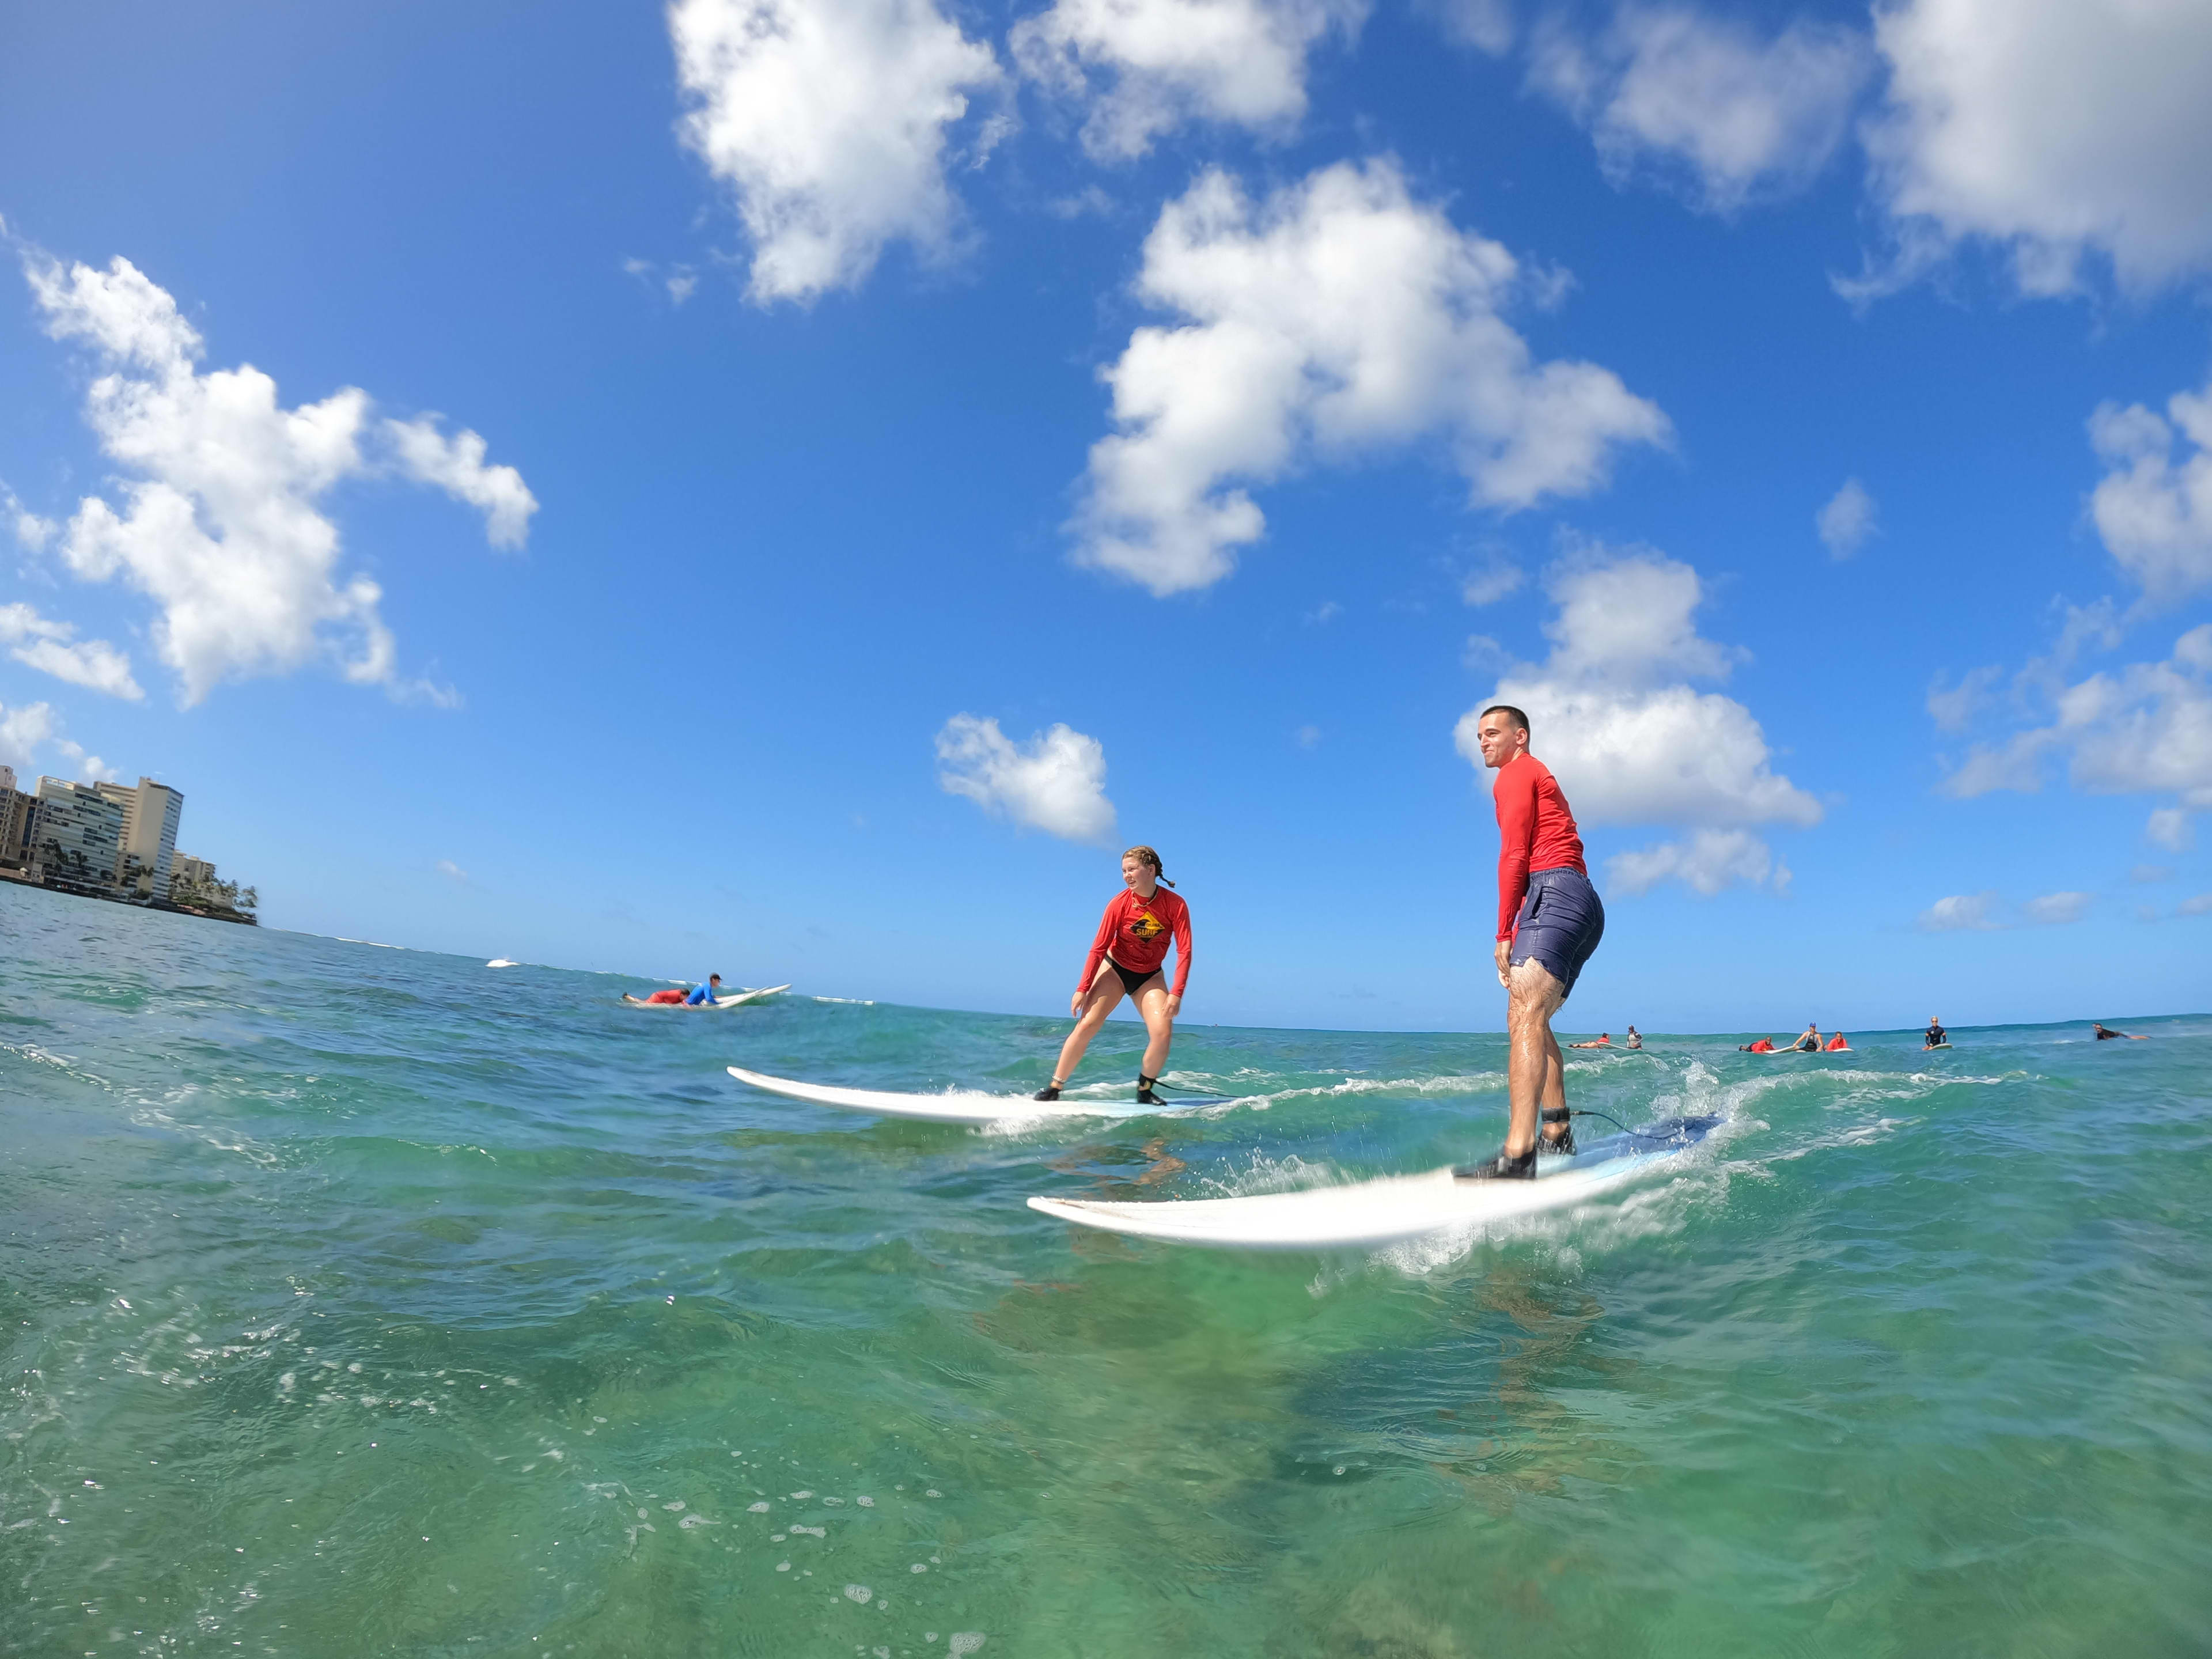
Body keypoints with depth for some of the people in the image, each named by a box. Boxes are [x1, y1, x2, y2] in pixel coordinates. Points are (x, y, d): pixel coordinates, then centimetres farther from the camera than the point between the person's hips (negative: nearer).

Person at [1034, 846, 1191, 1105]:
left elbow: (1184, 951, -18)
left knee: (1163, 1032, -18)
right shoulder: (1119, 903, -17)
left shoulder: (1175, 905, -18)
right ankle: (1054, 1089, -3)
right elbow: (1099, 948, -14)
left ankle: (1144, 1092, 4)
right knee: (1086, 1026, -13)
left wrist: (1176, 994, -26)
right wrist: (1082, 989, -18)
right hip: (1115, 969, 0)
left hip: (1150, 976, 1)